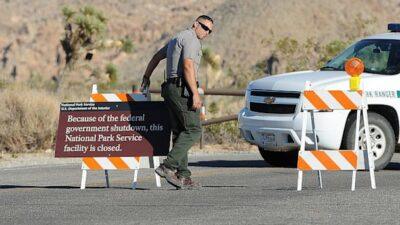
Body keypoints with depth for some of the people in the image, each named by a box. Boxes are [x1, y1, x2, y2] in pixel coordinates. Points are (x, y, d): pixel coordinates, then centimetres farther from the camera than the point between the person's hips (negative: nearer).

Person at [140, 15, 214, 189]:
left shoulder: (176, 39, 24)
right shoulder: (191, 38, -7)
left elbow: (156, 57, 33)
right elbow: (187, 66, -19)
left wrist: (146, 78, 44)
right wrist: (195, 94, -22)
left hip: (170, 89, 10)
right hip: (183, 89, -10)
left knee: (180, 132, 7)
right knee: (193, 129, -11)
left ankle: (183, 176, 4)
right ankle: (168, 166, -20)